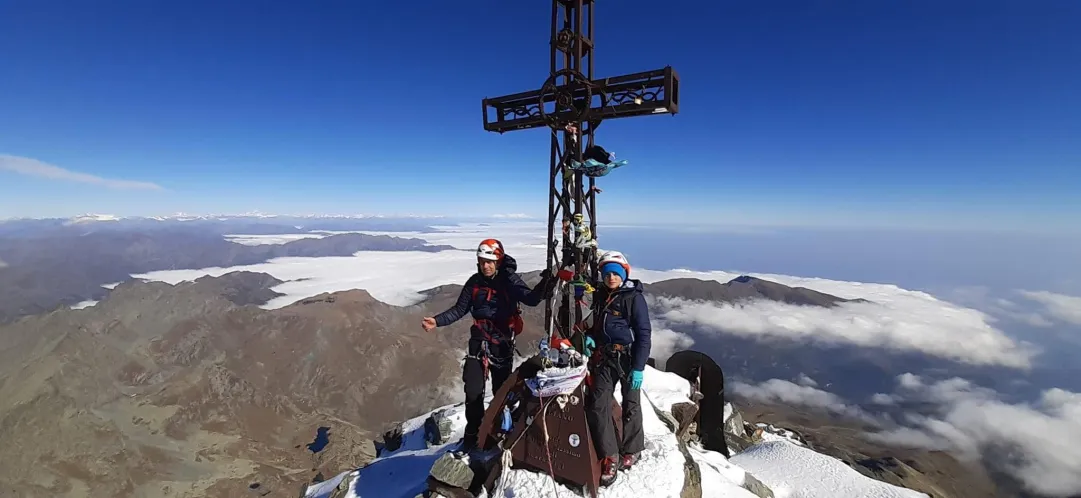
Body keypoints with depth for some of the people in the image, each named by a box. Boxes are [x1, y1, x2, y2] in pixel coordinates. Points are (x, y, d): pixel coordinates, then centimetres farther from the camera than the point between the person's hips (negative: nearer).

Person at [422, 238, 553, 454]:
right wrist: (437, 321, -5)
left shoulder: (509, 279, -11)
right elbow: (459, 310, 7)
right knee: (473, 390, 4)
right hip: (479, 340, 3)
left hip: (502, 341, -3)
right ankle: (472, 435, 21)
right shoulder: (474, 282, 2)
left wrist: (544, 284, -45)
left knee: (501, 390, 10)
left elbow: (531, 299, -25)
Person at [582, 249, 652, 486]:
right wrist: (590, 336, -3)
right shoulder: (600, 295, 5)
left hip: (628, 357, -5)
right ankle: (610, 456, 14)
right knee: (598, 405, 0)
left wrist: (638, 368, -17)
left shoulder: (634, 296, -12)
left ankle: (631, 450, 33)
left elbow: (644, 334, -13)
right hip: (604, 356, 5)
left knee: (630, 406, 11)